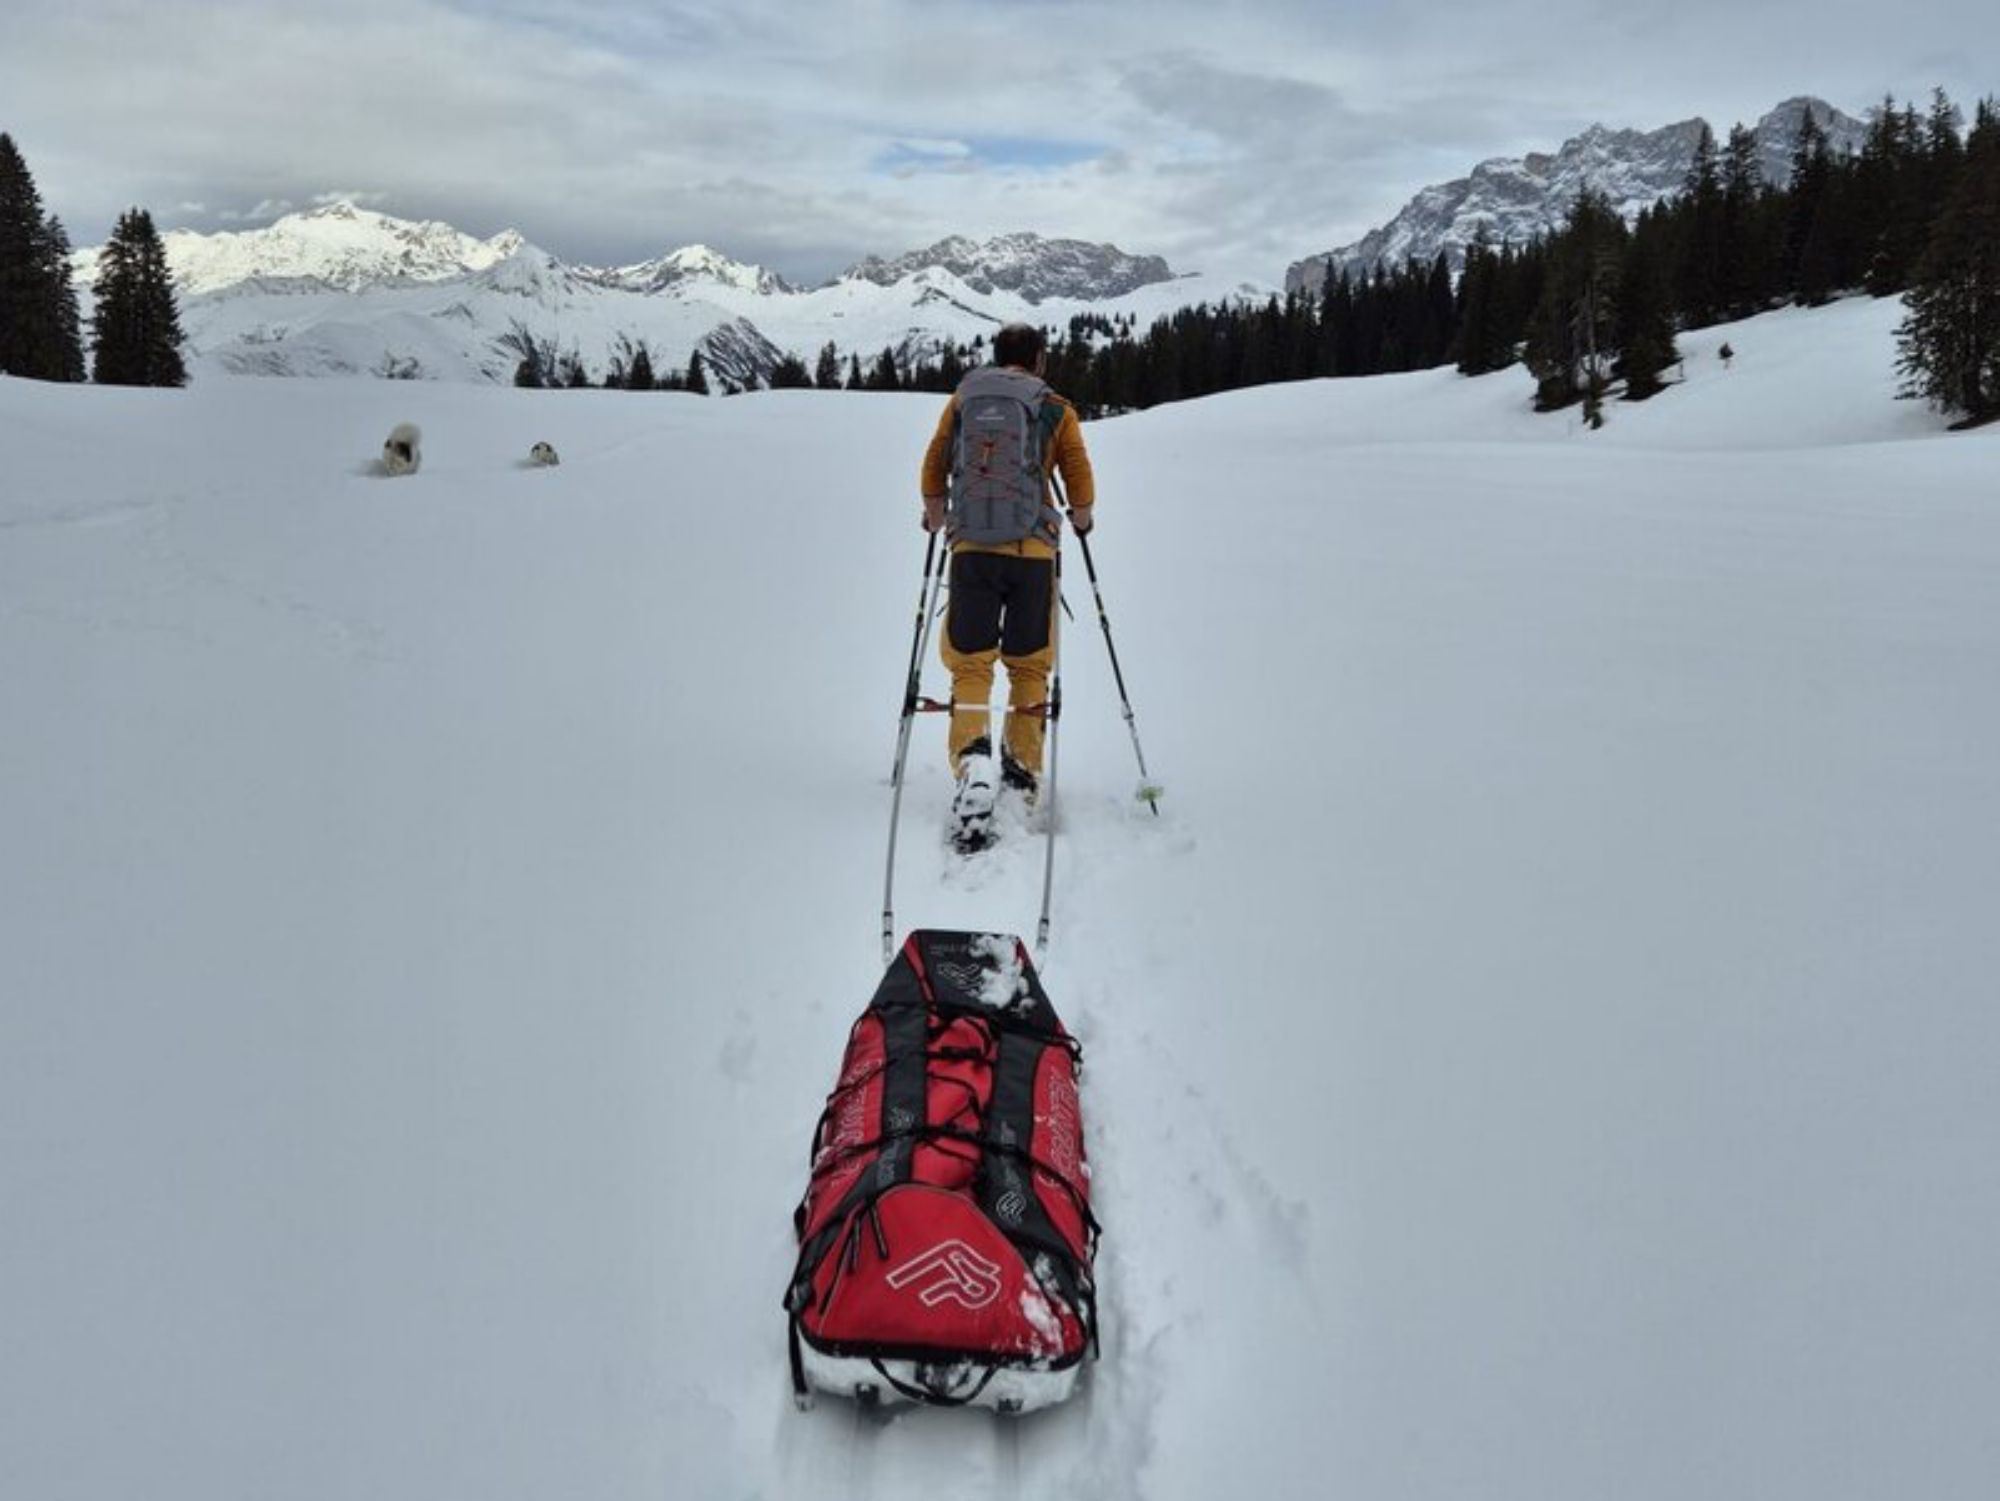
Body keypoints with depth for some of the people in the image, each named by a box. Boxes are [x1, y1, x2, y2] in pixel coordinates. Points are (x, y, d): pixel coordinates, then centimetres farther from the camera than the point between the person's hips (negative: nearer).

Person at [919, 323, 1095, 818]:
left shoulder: (962, 400, 12)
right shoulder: (1057, 411, 7)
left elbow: (932, 475, 14)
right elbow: (1082, 491, 7)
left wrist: (937, 521, 30)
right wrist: (1080, 520, 28)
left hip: (971, 550, 1)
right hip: (1033, 551, -1)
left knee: (970, 664, 3)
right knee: (1028, 666, 12)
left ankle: (970, 755, -19)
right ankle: (1022, 772, 10)